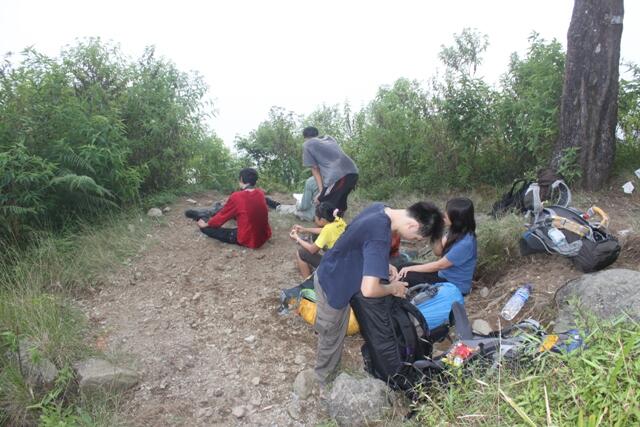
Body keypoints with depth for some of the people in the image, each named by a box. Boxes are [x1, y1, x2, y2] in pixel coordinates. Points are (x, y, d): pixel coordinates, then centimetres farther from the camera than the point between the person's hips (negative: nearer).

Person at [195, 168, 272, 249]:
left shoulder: (236, 197, -17)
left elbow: (223, 215, -3)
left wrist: (206, 224, 15)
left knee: (205, 228, 4)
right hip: (265, 236, 6)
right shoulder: (260, 193, 0)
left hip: (248, 240, -6)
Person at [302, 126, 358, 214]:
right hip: (353, 172, 7)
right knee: (340, 204, 24)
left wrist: (321, 191, 7)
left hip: (337, 176, -7)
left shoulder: (307, 145, 15)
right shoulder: (329, 138, 31)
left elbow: (315, 169, 9)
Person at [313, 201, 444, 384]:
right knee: (332, 338, 16)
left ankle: (324, 370, 51)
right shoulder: (380, 237, -36)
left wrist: (384, 265, 1)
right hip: (333, 286, -9)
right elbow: (369, 290, -39)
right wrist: (393, 289, -18)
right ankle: (325, 379, 40)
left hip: (329, 274, 9)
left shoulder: (380, 208, -8)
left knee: (330, 333, 29)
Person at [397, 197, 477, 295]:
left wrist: (411, 268, -15)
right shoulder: (456, 231, -3)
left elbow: (439, 265, -22)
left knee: (407, 277, -17)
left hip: (455, 286, -9)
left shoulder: (465, 243, -29)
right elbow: (438, 252, 2)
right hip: (445, 275, 9)